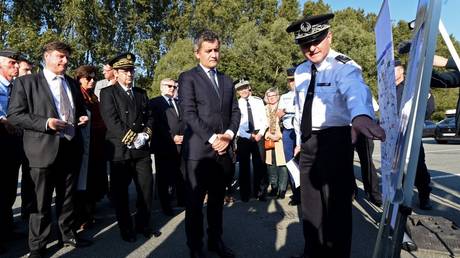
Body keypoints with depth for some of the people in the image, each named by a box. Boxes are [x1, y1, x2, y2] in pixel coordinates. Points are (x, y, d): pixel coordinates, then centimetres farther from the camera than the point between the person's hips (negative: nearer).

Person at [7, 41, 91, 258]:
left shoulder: (72, 84, 16)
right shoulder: (26, 82, -1)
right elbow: (14, 115, -7)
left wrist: (82, 118, 4)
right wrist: (45, 123, -19)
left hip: (71, 148, 5)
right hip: (43, 150, -5)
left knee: (67, 197, 16)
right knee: (41, 201, 5)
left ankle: (67, 234, 32)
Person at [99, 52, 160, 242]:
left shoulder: (141, 93, 16)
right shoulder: (108, 93, 0)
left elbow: (149, 118, 13)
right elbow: (111, 121, -11)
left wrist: (144, 135, -5)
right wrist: (132, 138, -14)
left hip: (142, 149, 5)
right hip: (120, 150, -4)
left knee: (147, 188, 6)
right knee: (121, 192, 6)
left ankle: (143, 224, 24)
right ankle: (126, 228, 22)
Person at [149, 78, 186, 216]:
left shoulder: (179, 102, 19)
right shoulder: (154, 102, 2)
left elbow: (185, 120, 14)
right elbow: (157, 124, -8)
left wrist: (184, 136, -3)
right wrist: (172, 137, -12)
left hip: (181, 144, 4)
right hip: (164, 145, -4)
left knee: (180, 175, 7)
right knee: (163, 177, 4)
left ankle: (182, 200, 18)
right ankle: (166, 204, 14)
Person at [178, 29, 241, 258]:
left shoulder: (227, 81, 18)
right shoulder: (188, 78, -1)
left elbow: (235, 112, 13)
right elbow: (189, 114, -11)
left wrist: (228, 135, -5)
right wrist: (212, 138, -15)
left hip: (223, 150, 5)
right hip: (198, 150, -5)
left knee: (217, 200, 15)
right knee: (194, 202, 5)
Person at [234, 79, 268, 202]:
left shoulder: (258, 101, 6)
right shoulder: (236, 104, -1)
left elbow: (264, 119, 6)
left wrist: (260, 133, -8)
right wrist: (249, 136, -12)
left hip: (258, 135, 2)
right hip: (243, 137, -1)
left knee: (260, 164, 3)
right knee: (244, 165, 4)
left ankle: (261, 192, 15)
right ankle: (245, 194, 15)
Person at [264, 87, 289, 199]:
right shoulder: (265, 109, 13)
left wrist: (278, 135, -11)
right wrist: (269, 135, -5)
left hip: (280, 139, -3)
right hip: (269, 140, 3)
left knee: (281, 164, -7)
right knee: (271, 164, 6)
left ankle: (282, 189, 1)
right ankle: (274, 187, 17)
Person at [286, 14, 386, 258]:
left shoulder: (344, 67, -15)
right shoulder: (301, 71, 7)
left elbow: (356, 91, -39)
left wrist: (360, 116, -61)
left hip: (334, 140, -7)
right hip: (308, 141, 7)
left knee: (336, 202, 2)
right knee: (309, 201, 18)